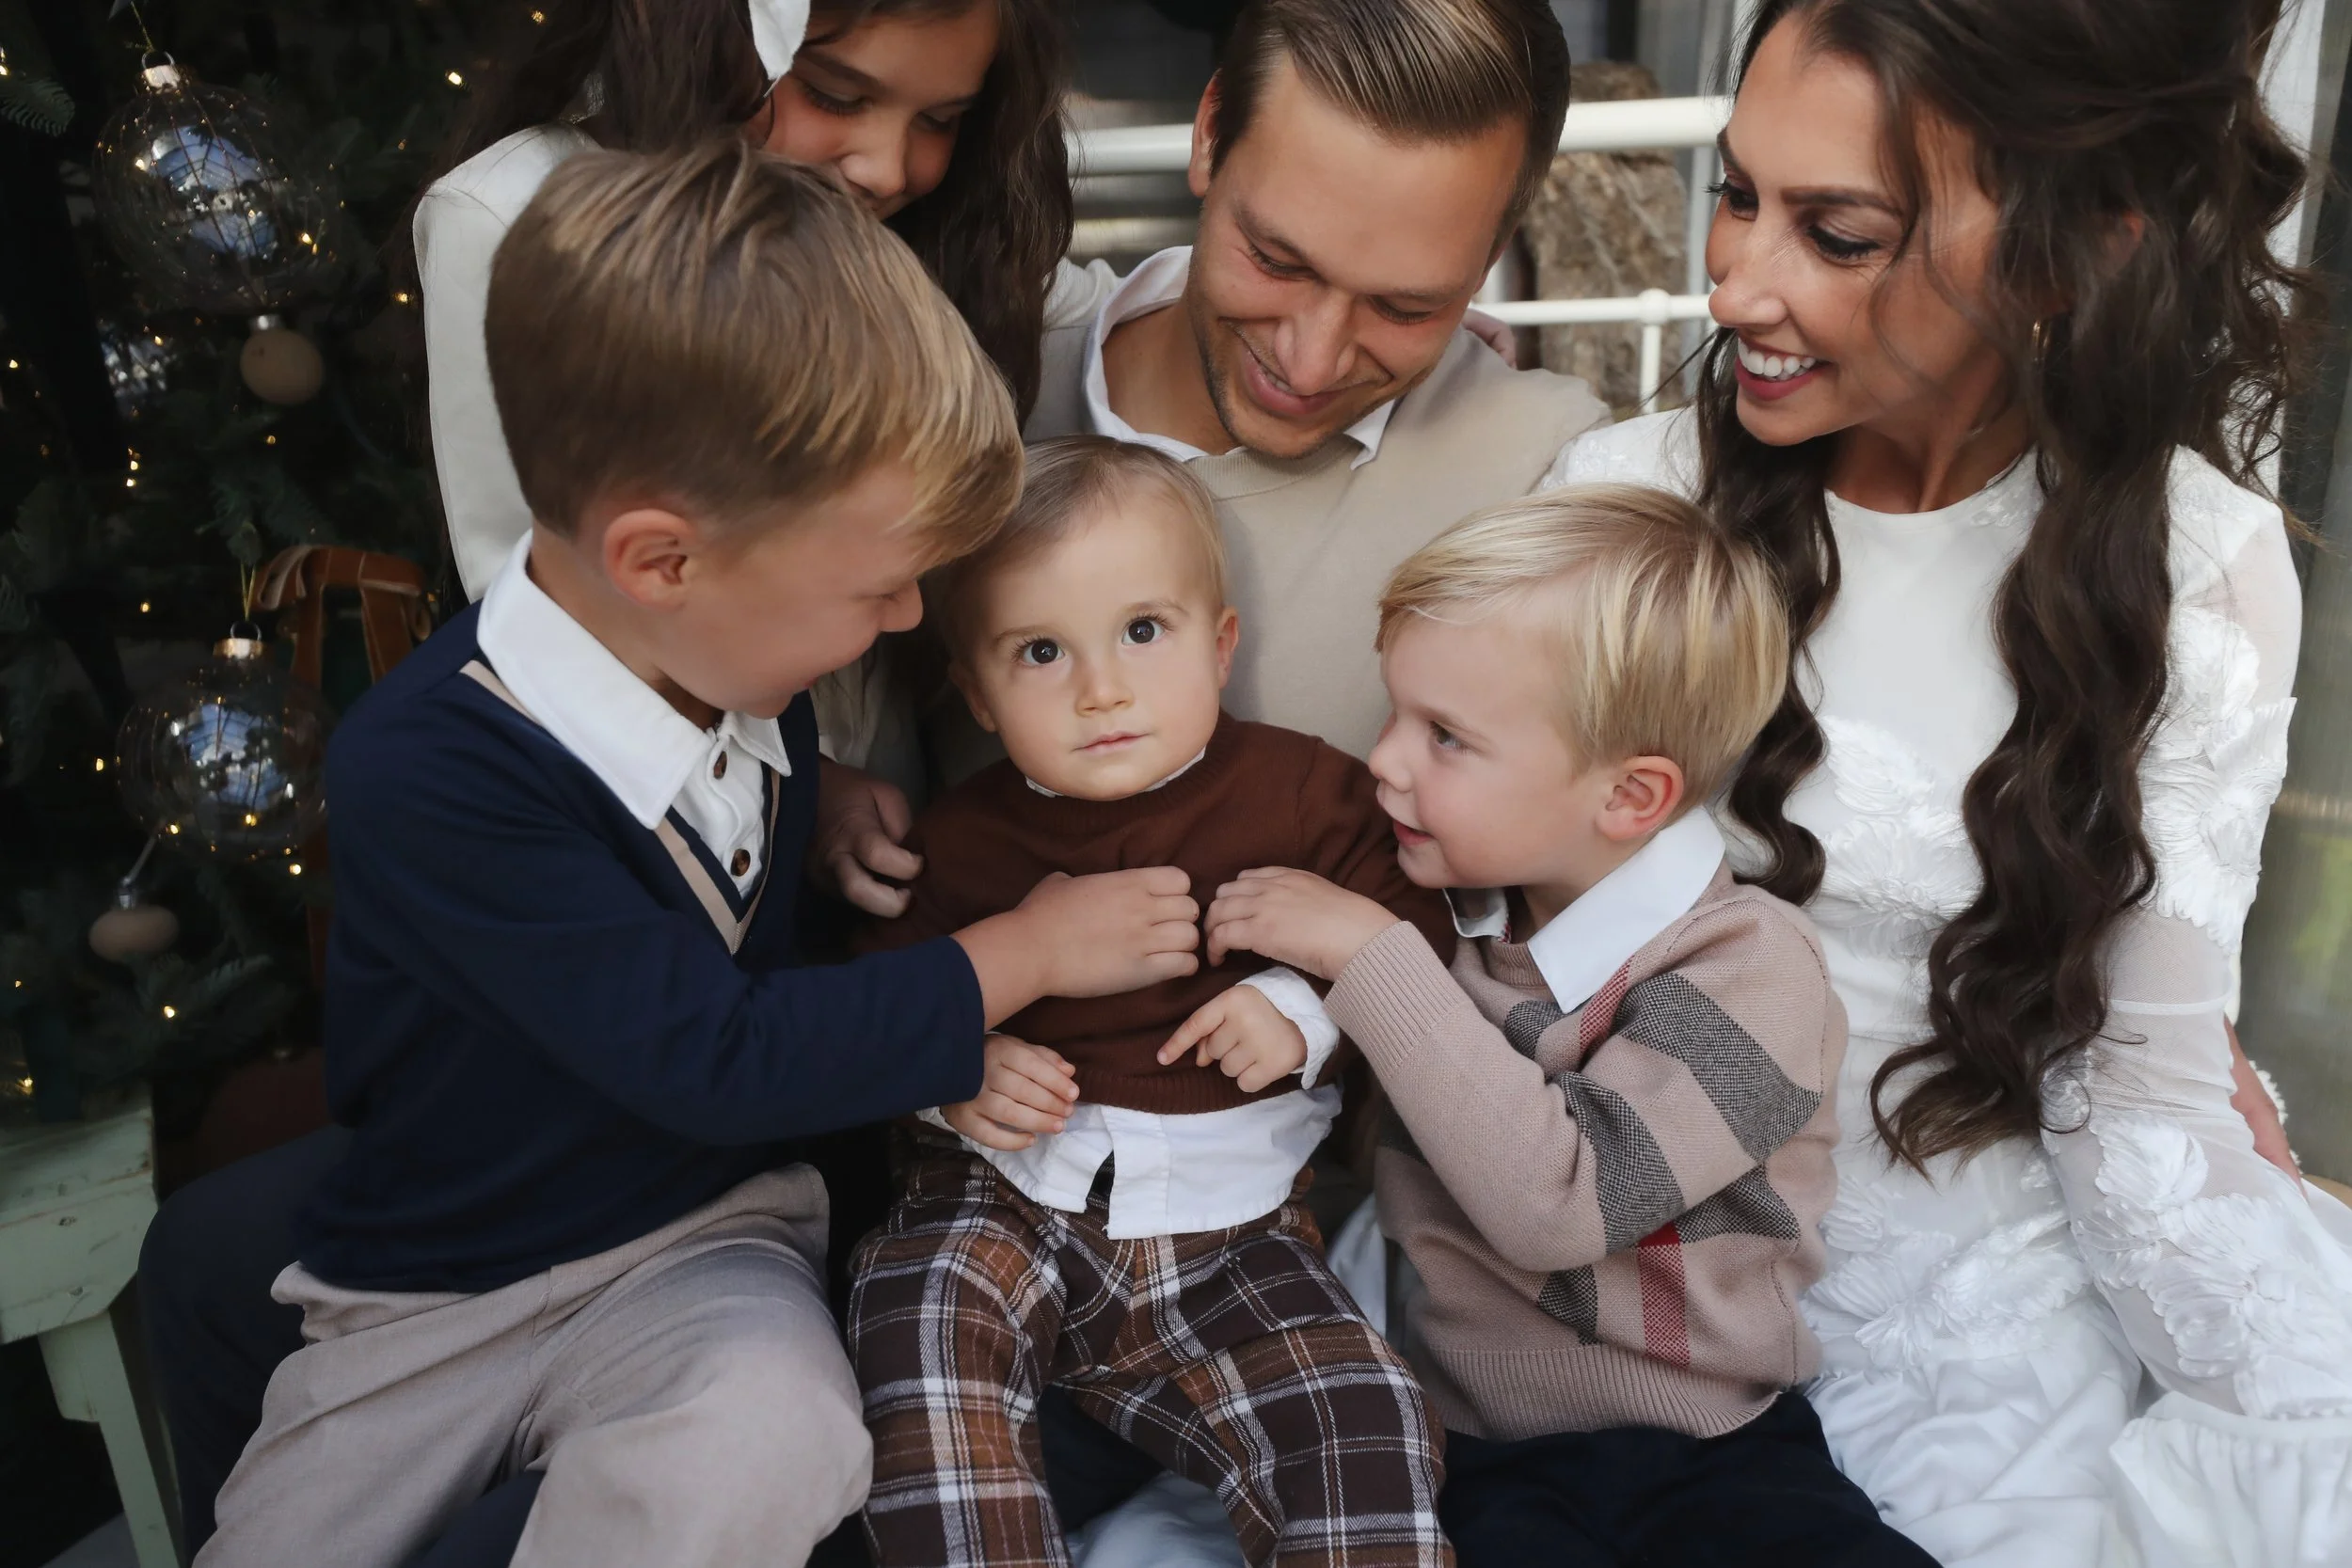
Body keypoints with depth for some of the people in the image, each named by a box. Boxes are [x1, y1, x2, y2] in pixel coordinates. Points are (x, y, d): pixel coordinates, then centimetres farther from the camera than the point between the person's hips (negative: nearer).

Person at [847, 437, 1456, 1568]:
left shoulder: (1302, 793, 0)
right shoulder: (965, 838, 3)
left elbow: (1413, 939, 3)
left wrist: (1306, 1011, -16)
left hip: (1230, 1229, 0)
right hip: (1008, 1196, 1)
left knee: (1365, 1429, -21)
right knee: (913, 1316, -30)